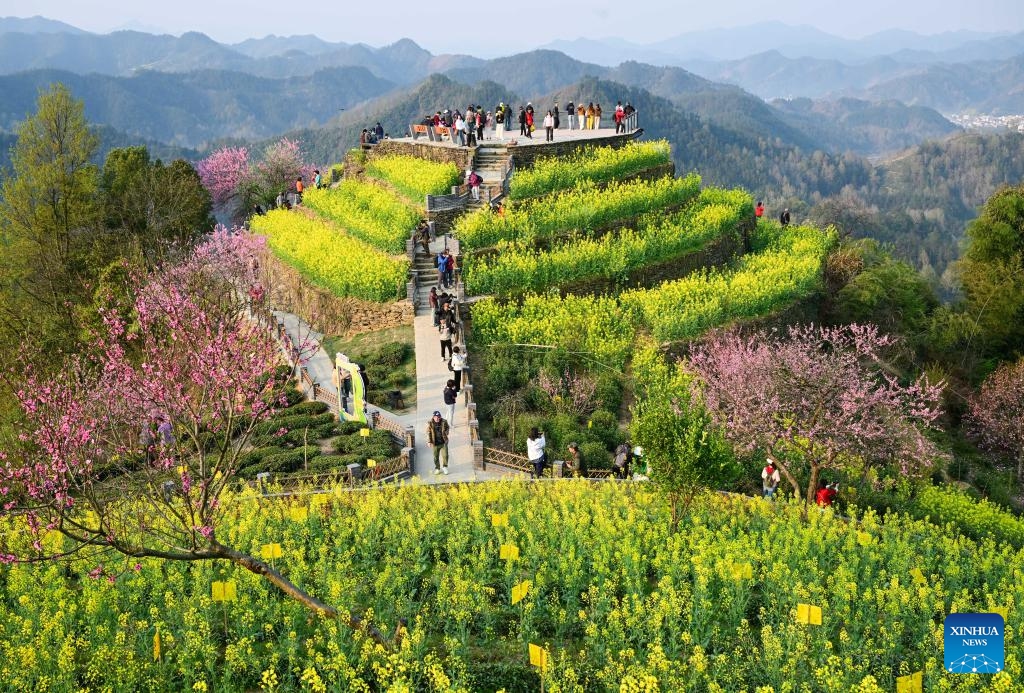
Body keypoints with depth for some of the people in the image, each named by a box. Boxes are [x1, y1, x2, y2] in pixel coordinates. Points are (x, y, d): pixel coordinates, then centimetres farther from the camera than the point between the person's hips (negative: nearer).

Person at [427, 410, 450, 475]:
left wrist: (446, 433, 3)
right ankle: (437, 469, 28)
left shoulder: (444, 422, -5)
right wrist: (429, 442, -7)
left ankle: (445, 467, 18)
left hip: (443, 442, 0)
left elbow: (447, 428, 17)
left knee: (445, 455, -5)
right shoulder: (430, 423, -9)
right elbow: (428, 433, -4)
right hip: (435, 443, 0)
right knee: (436, 457, 10)